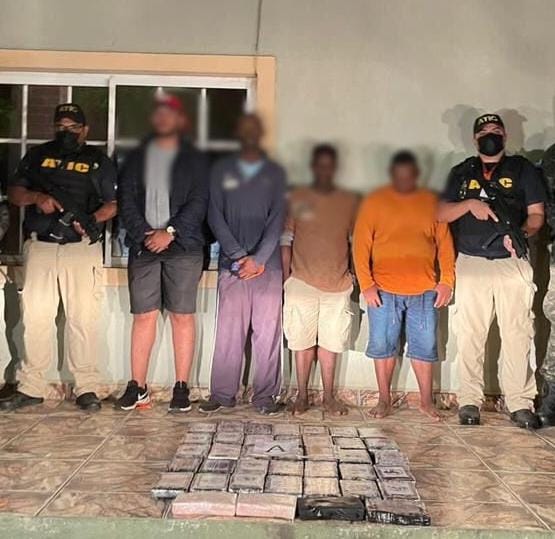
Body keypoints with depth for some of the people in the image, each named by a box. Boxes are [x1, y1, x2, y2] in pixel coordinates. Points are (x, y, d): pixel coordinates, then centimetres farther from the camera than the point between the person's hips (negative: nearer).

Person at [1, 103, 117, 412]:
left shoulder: (99, 161, 11)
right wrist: (36, 197, -7)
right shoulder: (38, 156, 17)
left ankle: (87, 388, 5)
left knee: (83, 319, -3)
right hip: (40, 247, 2)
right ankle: (31, 388, 11)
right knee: (35, 317, 2)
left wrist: (92, 219, -15)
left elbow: (112, 204, 5)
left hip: (82, 249, -2)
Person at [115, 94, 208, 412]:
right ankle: (138, 387, 8)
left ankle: (182, 387, 5)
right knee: (144, 316, 1)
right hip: (143, 245, 2)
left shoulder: (193, 159, 10)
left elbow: (199, 202, -2)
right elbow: (127, 201, 8)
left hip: (183, 247, -2)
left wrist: (170, 232, -12)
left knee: (183, 316, -2)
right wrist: (144, 233, -8)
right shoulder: (137, 158, 16)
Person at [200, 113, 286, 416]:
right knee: (228, 331, 0)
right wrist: (240, 255, -8)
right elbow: (215, 217, 3)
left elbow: (277, 220, 2)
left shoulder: (275, 173, 10)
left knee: (267, 331, 0)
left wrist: (258, 258, -10)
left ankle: (265, 396, 8)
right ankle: (222, 394, 9)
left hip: (267, 263, 0)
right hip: (232, 263, 0)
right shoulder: (222, 170, 10)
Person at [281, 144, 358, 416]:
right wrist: (286, 277, -2)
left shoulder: (349, 201, 8)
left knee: (330, 341, 7)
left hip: (338, 283, 2)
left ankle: (329, 396, 18)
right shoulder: (297, 198, 3)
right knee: (303, 341, 4)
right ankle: (302, 395, 16)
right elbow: (286, 238, 2)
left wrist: (355, 273, 8)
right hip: (303, 282, -1)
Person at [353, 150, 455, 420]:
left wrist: (447, 281, -1)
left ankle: (426, 401, 21)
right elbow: (361, 244, -3)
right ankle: (384, 399, 20)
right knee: (382, 345, 5)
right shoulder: (374, 202, 1)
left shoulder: (431, 202, 8)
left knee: (425, 346, 7)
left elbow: (445, 243, 8)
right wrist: (366, 284, -10)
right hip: (383, 289, -1)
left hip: (424, 289, 1)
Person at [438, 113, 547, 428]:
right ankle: (470, 401, 9)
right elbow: (441, 214, 7)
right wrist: (470, 203, -12)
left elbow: (537, 214, 4)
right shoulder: (462, 173, 14)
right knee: (470, 336, 1)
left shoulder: (523, 169, 10)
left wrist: (521, 233, -17)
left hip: (513, 264, -1)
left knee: (517, 336, -3)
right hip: (471, 265, 1)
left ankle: (520, 403, 5)